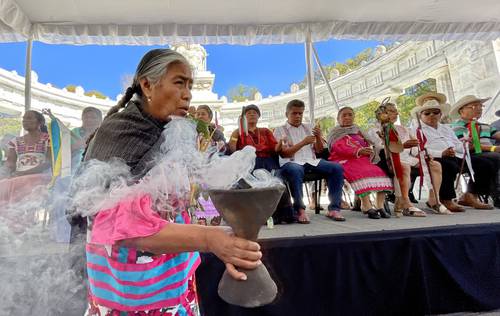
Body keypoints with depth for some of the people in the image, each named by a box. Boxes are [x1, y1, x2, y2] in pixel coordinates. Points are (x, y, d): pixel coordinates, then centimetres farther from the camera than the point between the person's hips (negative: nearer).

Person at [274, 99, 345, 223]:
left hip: (311, 161, 5)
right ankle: (300, 209, -26)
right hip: (291, 163, -5)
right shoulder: (280, 130, 9)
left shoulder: (308, 128, 23)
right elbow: (283, 153, -4)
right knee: (296, 171, -40)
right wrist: (303, 143, -13)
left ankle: (334, 208, -16)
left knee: (337, 168, -18)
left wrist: (318, 137, -2)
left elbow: (318, 150, 18)